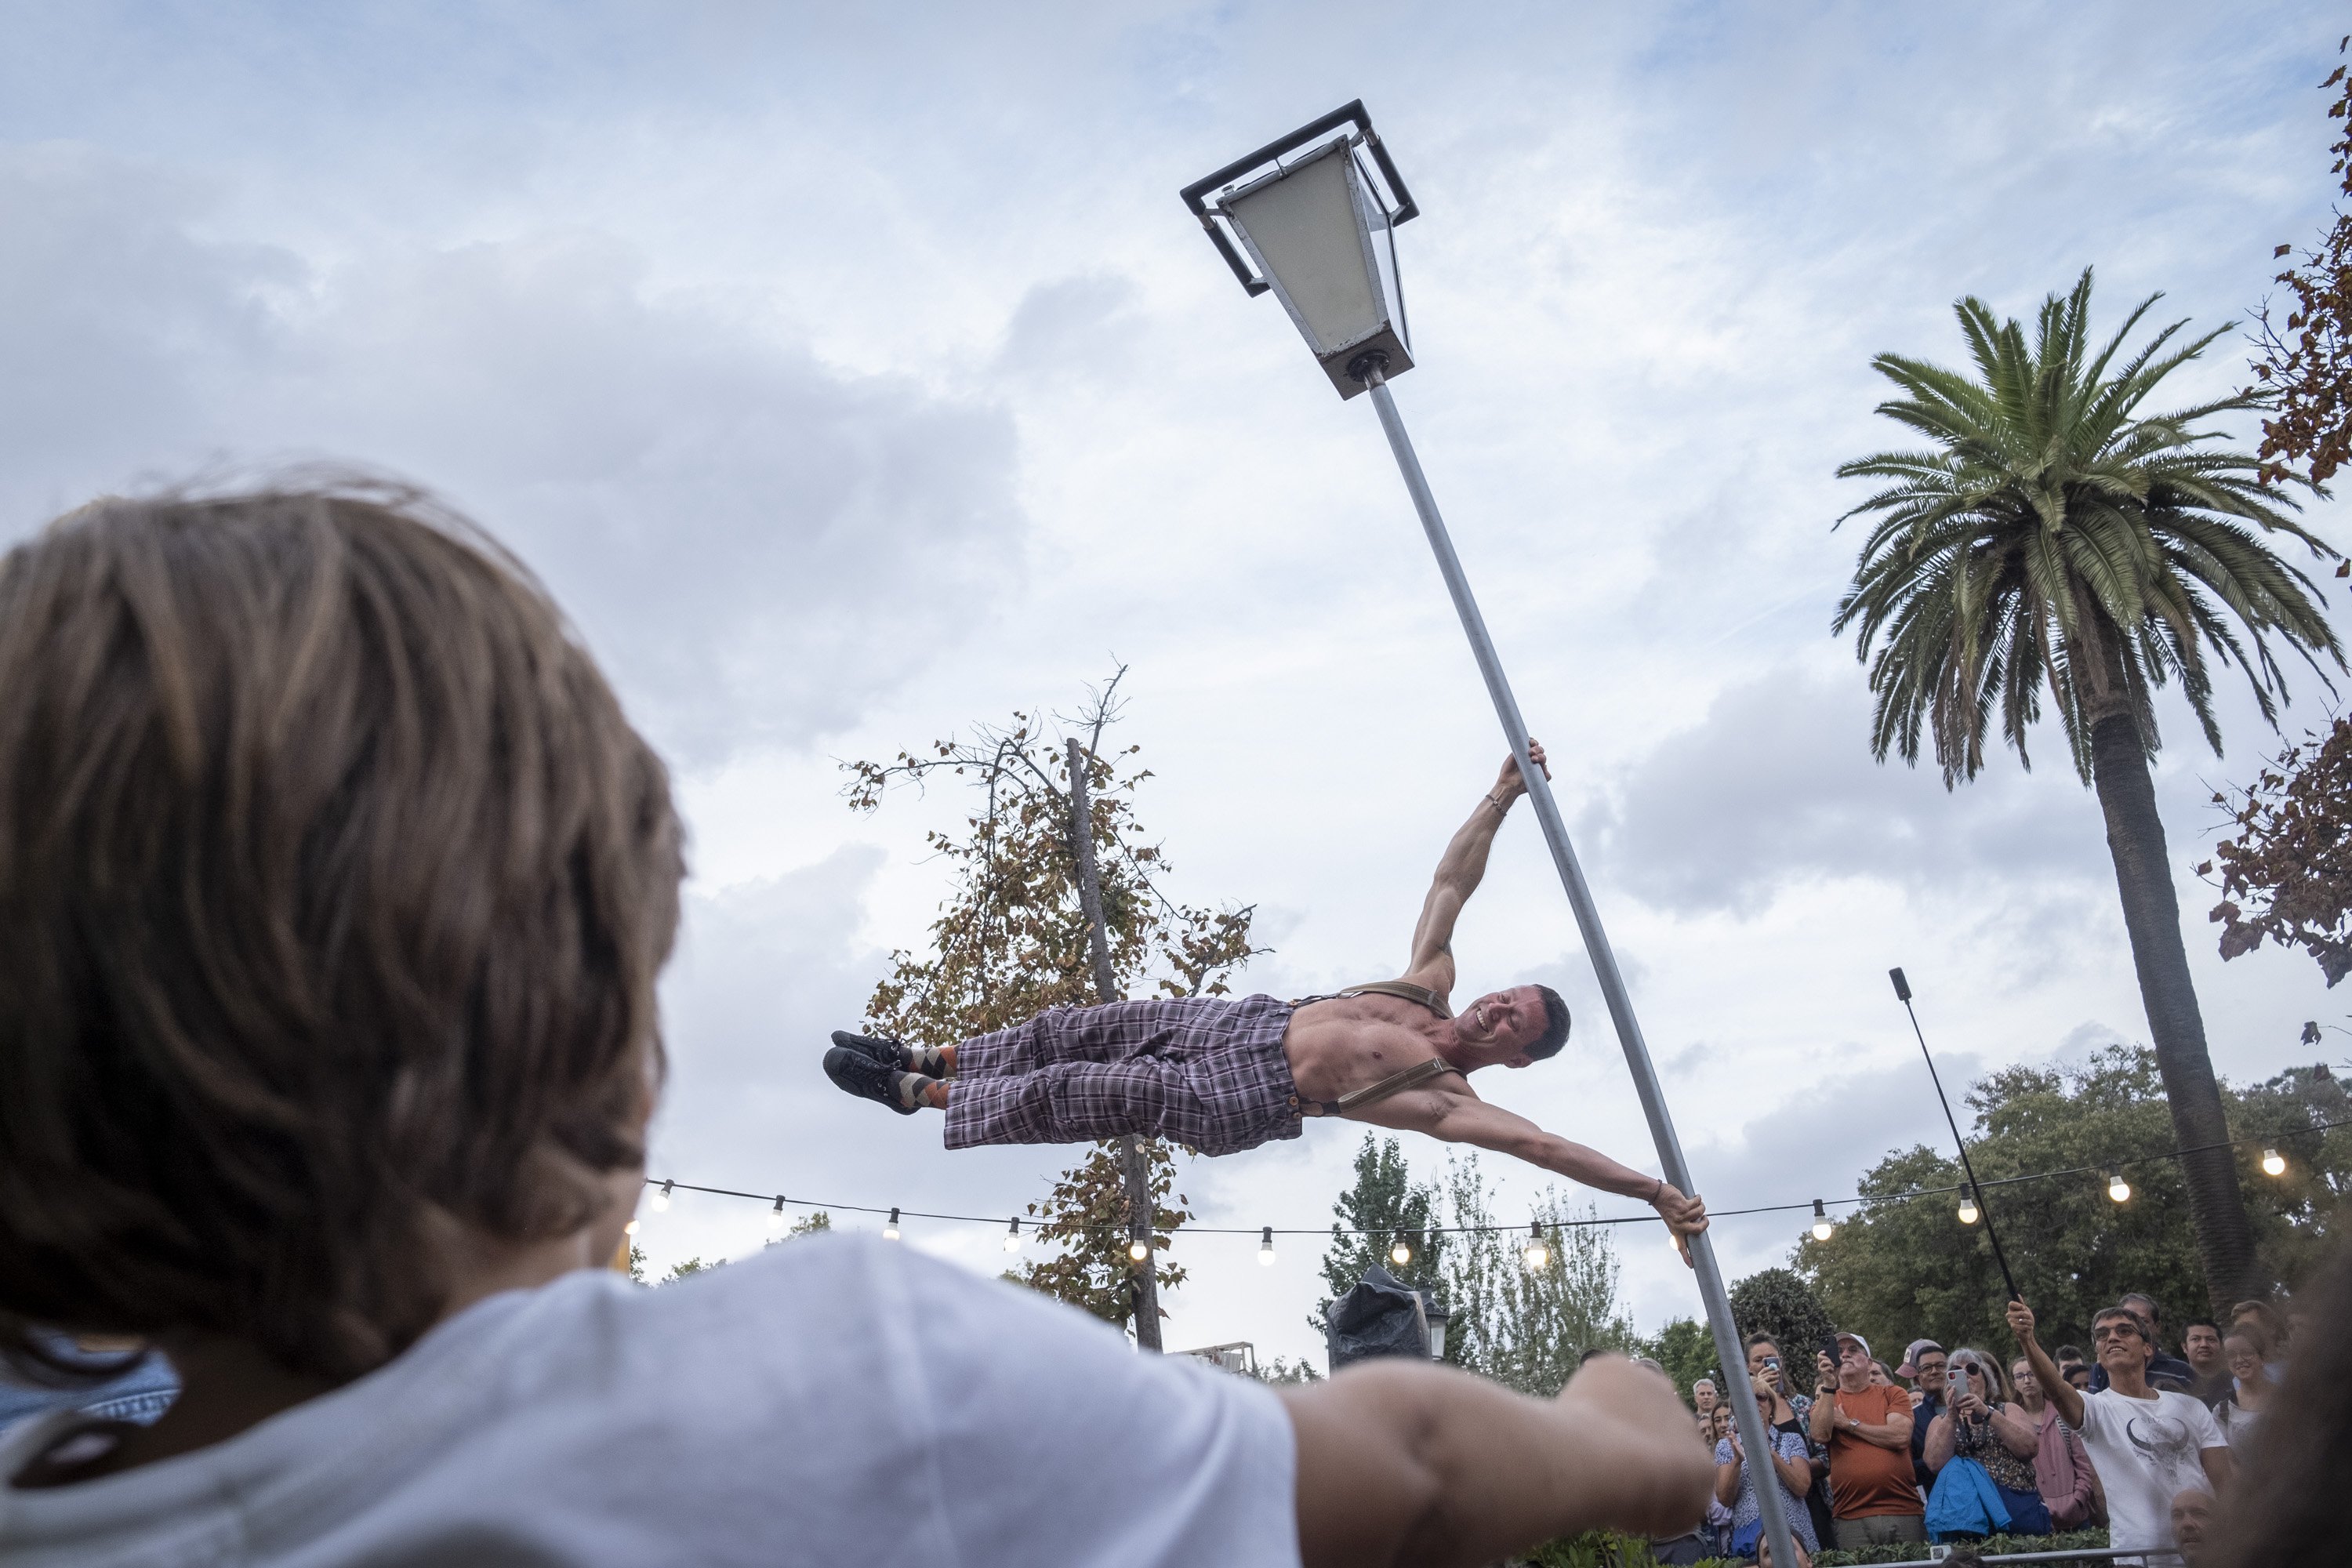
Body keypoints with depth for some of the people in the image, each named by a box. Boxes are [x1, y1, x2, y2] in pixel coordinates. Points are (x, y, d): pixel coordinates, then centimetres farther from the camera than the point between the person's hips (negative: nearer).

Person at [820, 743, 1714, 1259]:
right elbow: (1452, 880, 9)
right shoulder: (1431, 989, 7)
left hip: (1240, 1099, -6)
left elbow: (1543, 1145, -20)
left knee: (1080, 1094, -15)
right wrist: (1501, 797, 5)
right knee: (1077, 1030, 2)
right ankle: (927, 1059, 17)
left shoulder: (1449, 1100, -10)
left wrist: (1655, 1190, -27)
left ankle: (918, 1095, -5)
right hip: (1244, 1021, 6)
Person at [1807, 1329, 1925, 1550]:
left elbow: (1900, 1437, -6)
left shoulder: (1893, 1395, 12)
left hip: (1904, 1511, 0)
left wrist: (1848, 1423, 0)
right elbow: (1820, 1436, -7)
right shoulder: (1826, 1400, 13)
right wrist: (1828, 1384, -11)